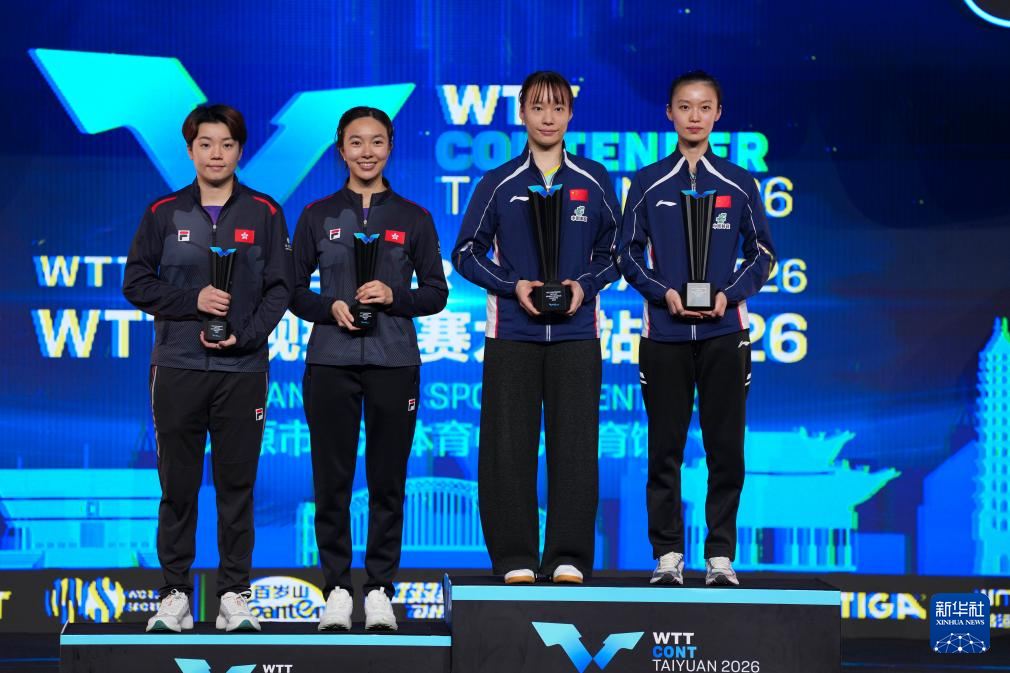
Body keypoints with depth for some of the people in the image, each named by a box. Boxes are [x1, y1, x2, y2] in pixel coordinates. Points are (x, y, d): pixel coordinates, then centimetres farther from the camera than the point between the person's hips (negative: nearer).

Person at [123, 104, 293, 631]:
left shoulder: (264, 214, 7)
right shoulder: (164, 213, 8)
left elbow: (279, 289, 3)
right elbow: (136, 283, 5)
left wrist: (246, 335, -11)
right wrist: (192, 301, -9)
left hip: (243, 369, 0)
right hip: (177, 368, 0)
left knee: (237, 487, 2)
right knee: (177, 486, 2)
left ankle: (234, 594, 9)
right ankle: (175, 593, 9)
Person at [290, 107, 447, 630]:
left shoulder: (413, 219, 8)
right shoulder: (317, 216, 8)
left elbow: (436, 292, 8)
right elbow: (294, 290, 9)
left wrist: (394, 296, -10)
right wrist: (330, 308, -10)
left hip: (394, 363, 0)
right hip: (331, 363, 0)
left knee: (388, 482, 2)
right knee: (331, 481, 0)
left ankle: (380, 588, 9)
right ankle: (336, 588, 8)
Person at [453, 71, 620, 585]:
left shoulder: (594, 181, 8)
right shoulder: (499, 184, 6)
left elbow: (612, 251, 14)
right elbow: (467, 253, 9)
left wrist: (585, 284, -5)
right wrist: (513, 286, -6)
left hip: (575, 333, 0)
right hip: (512, 334, 0)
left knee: (575, 446, -2)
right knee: (508, 448, -2)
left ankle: (569, 559, 7)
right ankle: (515, 558, 6)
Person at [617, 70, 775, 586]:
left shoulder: (739, 184, 7)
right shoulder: (648, 183, 6)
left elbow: (762, 253, 9)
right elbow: (628, 255, 7)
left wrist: (729, 294, -8)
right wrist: (664, 293, -9)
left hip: (723, 332, 0)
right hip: (664, 333, 0)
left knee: (726, 448, 0)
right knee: (665, 449, 1)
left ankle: (720, 555, 7)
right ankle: (667, 554, 8)